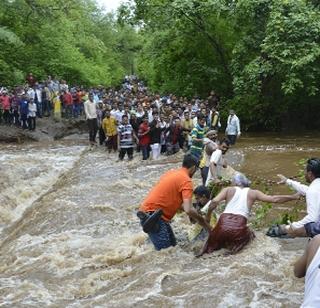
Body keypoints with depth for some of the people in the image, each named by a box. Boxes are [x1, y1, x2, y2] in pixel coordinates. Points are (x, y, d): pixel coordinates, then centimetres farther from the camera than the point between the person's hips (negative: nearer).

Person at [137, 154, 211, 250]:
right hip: (152, 215, -9)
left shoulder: (172, 173, 15)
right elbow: (188, 210, -21)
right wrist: (201, 220, -4)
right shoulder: (186, 181, -12)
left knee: (173, 245, 12)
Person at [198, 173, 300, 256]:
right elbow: (274, 199, 11)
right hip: (238, 228, -1)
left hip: (223, 224, 1)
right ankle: (233, 245, 5)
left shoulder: (228, 190, 12)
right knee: (249, 235, 31)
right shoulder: (253, 193, 14)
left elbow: (214, 202, -3)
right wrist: (294, 197, 20)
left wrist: (208, 215, 13)